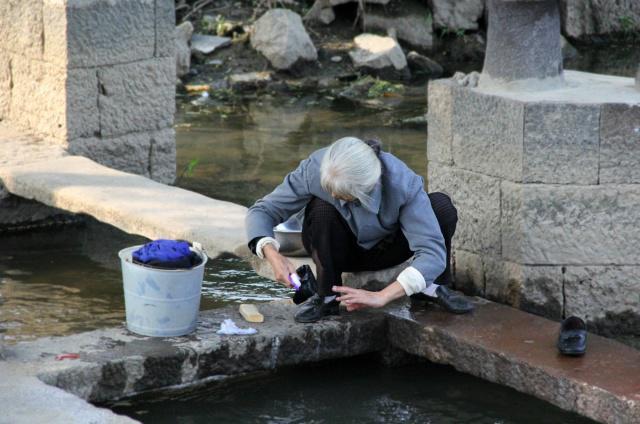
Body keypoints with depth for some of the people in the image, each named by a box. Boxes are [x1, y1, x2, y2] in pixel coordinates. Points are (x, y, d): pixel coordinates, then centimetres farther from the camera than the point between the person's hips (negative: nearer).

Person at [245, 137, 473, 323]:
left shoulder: (403, 183, -36)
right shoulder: (313, 170, -32)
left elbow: (432, 251, -39)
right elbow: (262, 211, -23)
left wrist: (381, 297, -49)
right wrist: (273, 256, -43)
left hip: (385, 249, 0)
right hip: (341, 250, 0)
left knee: (441, 205, -27)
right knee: (321, 208, -34)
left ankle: (432, 288, -6)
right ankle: (327, 296, -16)